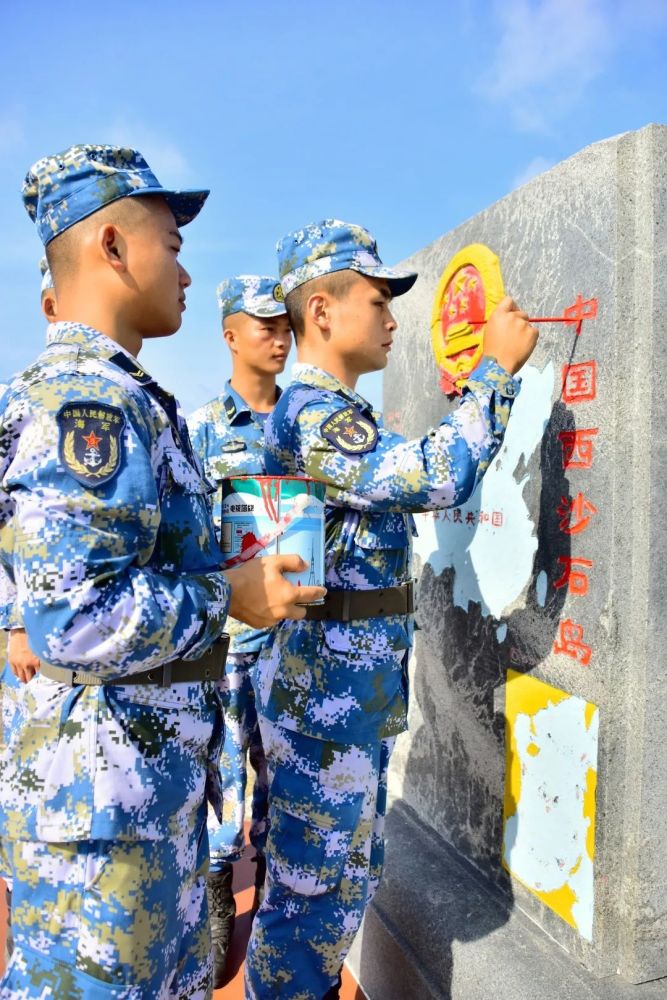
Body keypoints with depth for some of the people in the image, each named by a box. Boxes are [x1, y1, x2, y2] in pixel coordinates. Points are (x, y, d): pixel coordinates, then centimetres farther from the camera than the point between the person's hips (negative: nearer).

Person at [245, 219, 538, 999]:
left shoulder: (338, 413, 14)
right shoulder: (309, 412, -19)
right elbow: (434, 477, -29)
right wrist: (497, 367, -20)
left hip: (356, 690, 10)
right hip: (324, 691, -10)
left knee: (347, 875, 22)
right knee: (315, 887, 5)